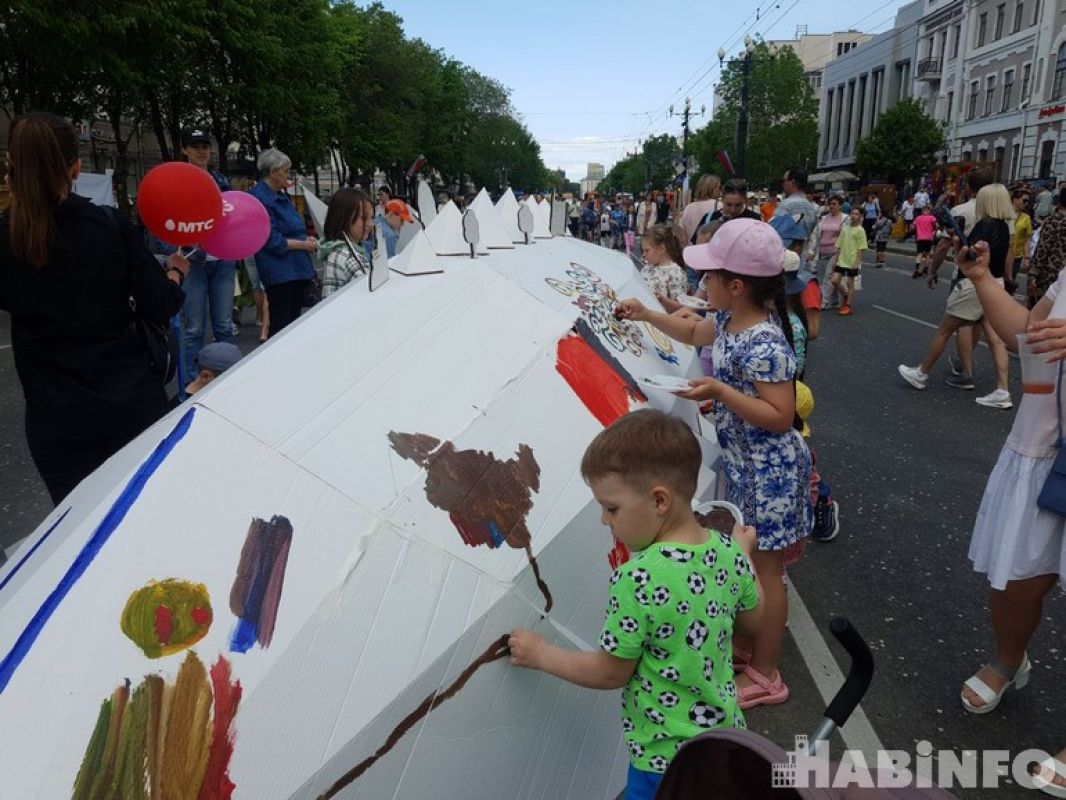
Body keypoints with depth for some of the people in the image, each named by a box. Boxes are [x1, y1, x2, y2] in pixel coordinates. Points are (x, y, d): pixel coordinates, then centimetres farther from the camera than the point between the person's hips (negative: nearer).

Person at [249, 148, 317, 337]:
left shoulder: (281, 195, 16)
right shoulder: (259, 198, -13)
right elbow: (272, 241, -19)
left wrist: (307, 239, 4)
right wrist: (304, 245, -13)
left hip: (297, 269, 9)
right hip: (280, 273, -9)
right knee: (281, 327, -4)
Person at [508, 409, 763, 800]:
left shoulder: (636, 581, -30)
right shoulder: (729, 551, -10)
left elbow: (610, 673, -16)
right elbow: (753, 624, 9)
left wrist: (541, 654, -3)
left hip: (665, 757, -6)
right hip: (726, 735, 7)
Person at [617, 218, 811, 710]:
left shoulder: (765, 344, -27)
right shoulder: (729, 320, 2)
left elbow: (781, 416, -27)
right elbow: (694, 332, 23)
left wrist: (720, 392, -31)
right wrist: (646, 315, 16)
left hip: (768, 471, -9)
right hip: (743, 464, 9)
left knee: (763, 569, 5)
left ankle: (764, 676, 22)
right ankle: (746, 640, 43)